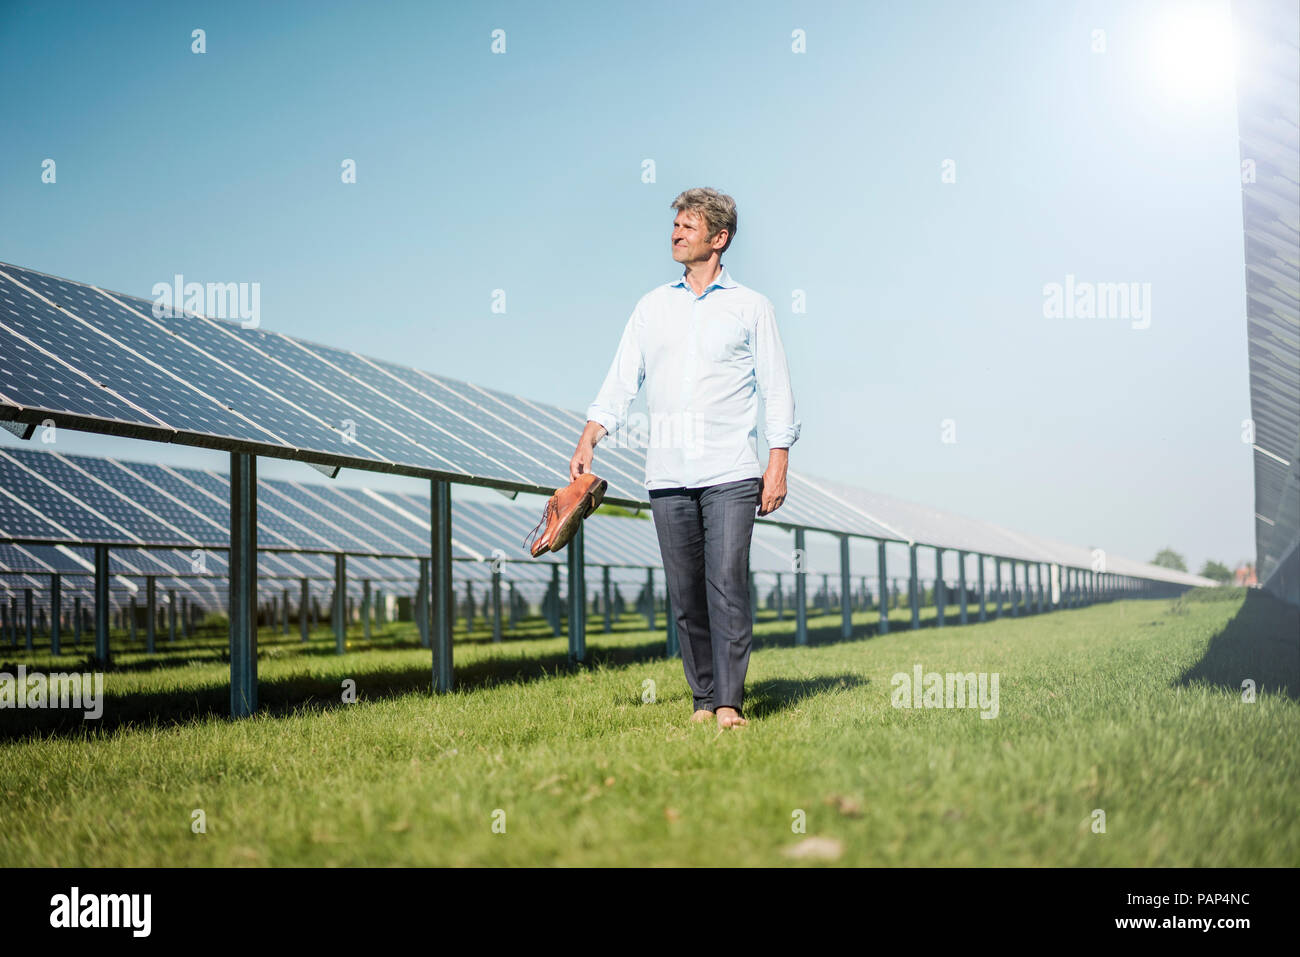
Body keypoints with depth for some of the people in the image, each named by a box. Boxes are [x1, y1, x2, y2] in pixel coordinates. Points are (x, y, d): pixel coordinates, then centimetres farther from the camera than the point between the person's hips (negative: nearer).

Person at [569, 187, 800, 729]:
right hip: (667, 475, 3)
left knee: (727, 583, -12)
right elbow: (620, 381, 13)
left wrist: (778, 466, -3)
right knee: (685, 593, 3)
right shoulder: (653, 306, 17)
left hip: (730, 472, -3)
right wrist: (587, 442, 0)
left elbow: (776, 393, 6)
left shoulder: (751, 307, 8)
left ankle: (729, 703, -10)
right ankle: (703, 699, 12)